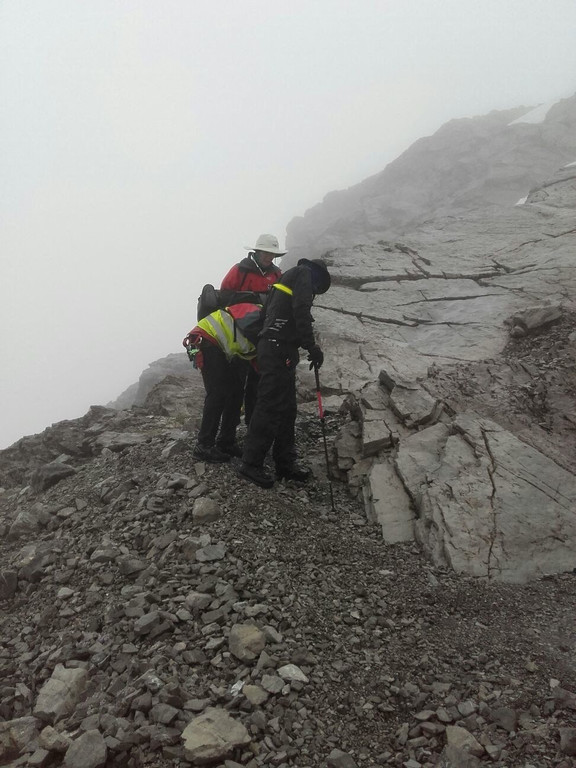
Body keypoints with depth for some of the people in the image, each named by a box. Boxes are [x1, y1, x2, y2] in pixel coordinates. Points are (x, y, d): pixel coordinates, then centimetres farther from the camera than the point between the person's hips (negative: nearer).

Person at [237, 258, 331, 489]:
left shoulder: (288, 277, 29)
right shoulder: (304, 273, 1)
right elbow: (300, 311, -15)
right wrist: (312, 346, -16)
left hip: (276, 351, 10)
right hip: (278, 350, -10)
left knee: (287, 409, 12)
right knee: (270, 408, -9)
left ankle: (285, 463, 18)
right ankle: (251, 464, -4)